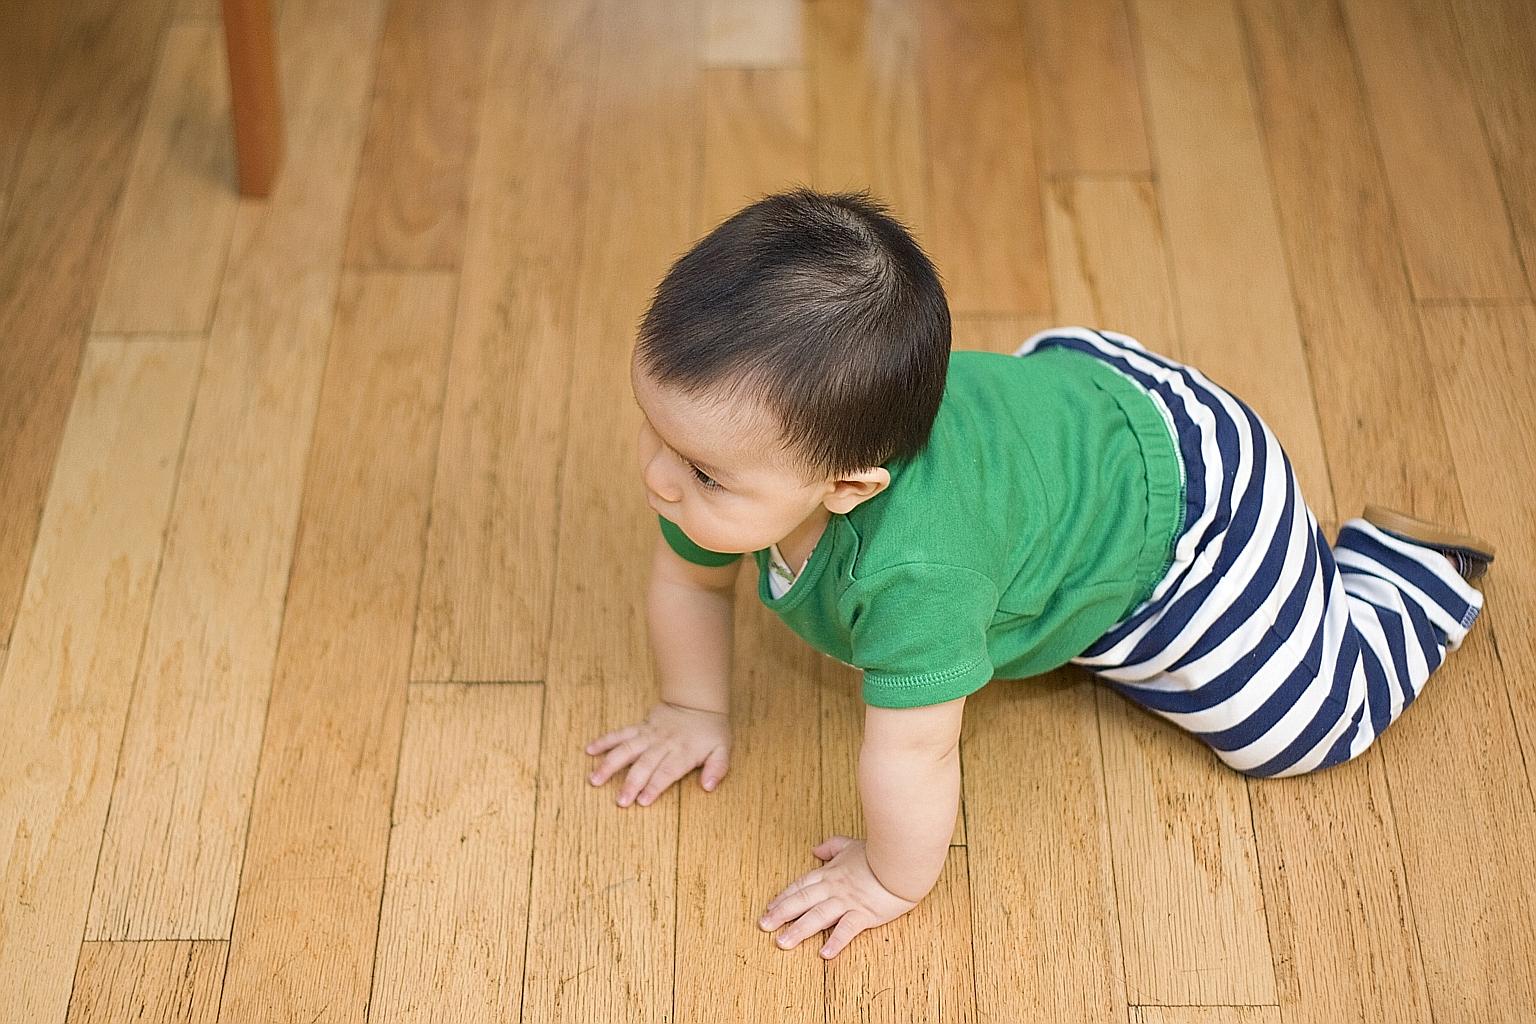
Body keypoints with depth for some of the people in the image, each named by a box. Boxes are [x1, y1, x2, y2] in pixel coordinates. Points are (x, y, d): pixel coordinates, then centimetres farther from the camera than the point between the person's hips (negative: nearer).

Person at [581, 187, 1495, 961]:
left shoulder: (913, 567, -49)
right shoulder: (740, 448, -26)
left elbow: (916, 750, -35)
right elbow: (691, 578, -5)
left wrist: (893, 881, -19)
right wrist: (696, 709, 2)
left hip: (1187, 510, -7)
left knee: (1306, 722, 9)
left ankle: (1402, 562, 28)